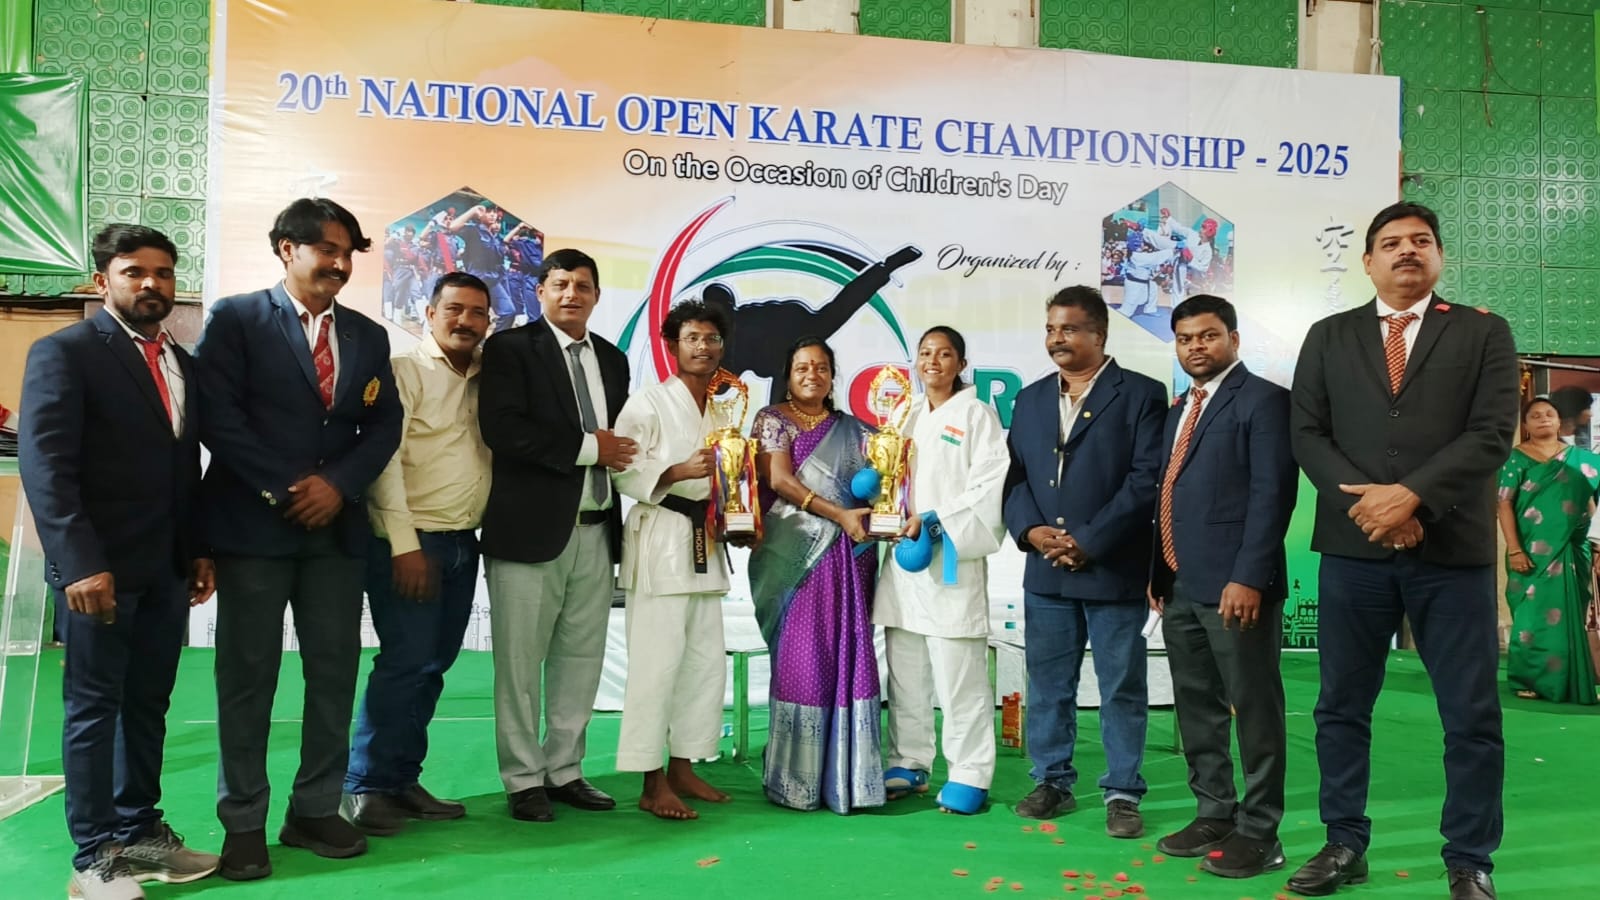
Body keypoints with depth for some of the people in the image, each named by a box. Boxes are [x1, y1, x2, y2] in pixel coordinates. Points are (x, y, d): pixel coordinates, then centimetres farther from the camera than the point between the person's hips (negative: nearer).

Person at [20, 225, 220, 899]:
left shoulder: (183, 363, 15)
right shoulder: (64, 353, -6)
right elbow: (44, 464, -15)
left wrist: (199, 551, 10)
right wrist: (80, 563, -22)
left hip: (166, 570, 6)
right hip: (99, 568, -6)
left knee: (147, 706, 13)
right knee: (94, 709, 3)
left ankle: (140, 832, 25)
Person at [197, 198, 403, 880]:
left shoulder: (367, 335, 13)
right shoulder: (235, 318, -1)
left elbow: (384, 425, 8)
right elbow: (216, 414, -9)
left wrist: (338, 485, -7)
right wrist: (285, 489, -13)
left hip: (337, 527, 4)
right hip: (254, 524, -4)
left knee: (335, 672, 6)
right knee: (248, 676, 3)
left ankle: (316, 810, 18)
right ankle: (243, 823, 14)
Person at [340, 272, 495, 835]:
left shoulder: (485, 378, 13)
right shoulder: (404, 371, -6)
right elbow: (384, 458, -12)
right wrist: (405, 545, -16)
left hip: (463, 543, 6)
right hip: (410, 540, -6)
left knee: (433, 666, 10)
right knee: (406, 663, -7)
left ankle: (403, 780, 20)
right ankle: (366, 787, 6)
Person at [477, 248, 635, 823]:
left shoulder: (612, 359, 17)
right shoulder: (510, 349, -2)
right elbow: (501, 429, -16)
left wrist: (618, 454, 2)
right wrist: (587, 447, -13)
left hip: (595, 532, 6)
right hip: (531, 529, -6)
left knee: (581, 657, 10)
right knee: (520, 662, 2)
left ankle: (564, 770, 23)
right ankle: (523, 780, 14)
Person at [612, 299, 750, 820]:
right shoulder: (648, 404, -3)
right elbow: (623, 473, -12)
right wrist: (680, 472, -24)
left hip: (705, 543, 7)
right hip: (660, 542, -7)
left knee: (707, 661, 8)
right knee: (658, 661, -9)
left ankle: (683, 768, 20)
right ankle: (652, 783, 0)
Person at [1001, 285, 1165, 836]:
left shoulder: (1141, 395, -3)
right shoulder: (1031, 399, 14)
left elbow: (1146, 479, -10)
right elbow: (1015, 476, 11)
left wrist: (1088, 541, -14)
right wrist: (1031, 530, -7)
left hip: (1114, 569, -5)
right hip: (1045, 570, 5)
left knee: (1121, 688, 4)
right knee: (1047, 684, 11)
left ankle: (1122, 792, 16)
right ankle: (1052, 782, 24)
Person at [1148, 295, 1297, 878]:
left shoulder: (1262, 400, -6)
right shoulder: (1178, 412, 19)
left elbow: (1273, 494, -14)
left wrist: (1248, 577, -21)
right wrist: (1158, 571, 12)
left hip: (1235, 585, -8)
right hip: (1180, 587, 8)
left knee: (1254, 710, 1)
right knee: (1197, 710, 14)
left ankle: (1257, 832, 10)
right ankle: (1213, 814, 26)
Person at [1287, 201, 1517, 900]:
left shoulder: (1484, 333, 7)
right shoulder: (1328, 337, 11)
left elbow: (1491, 434, -5)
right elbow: (1307, 434, 3)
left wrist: (1412, 495, -17)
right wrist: (1366, 501, -11)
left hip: (1453, 551, -1)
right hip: (1353, 548, 2)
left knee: (1472, 717, 4)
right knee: (1342, 707, 8)